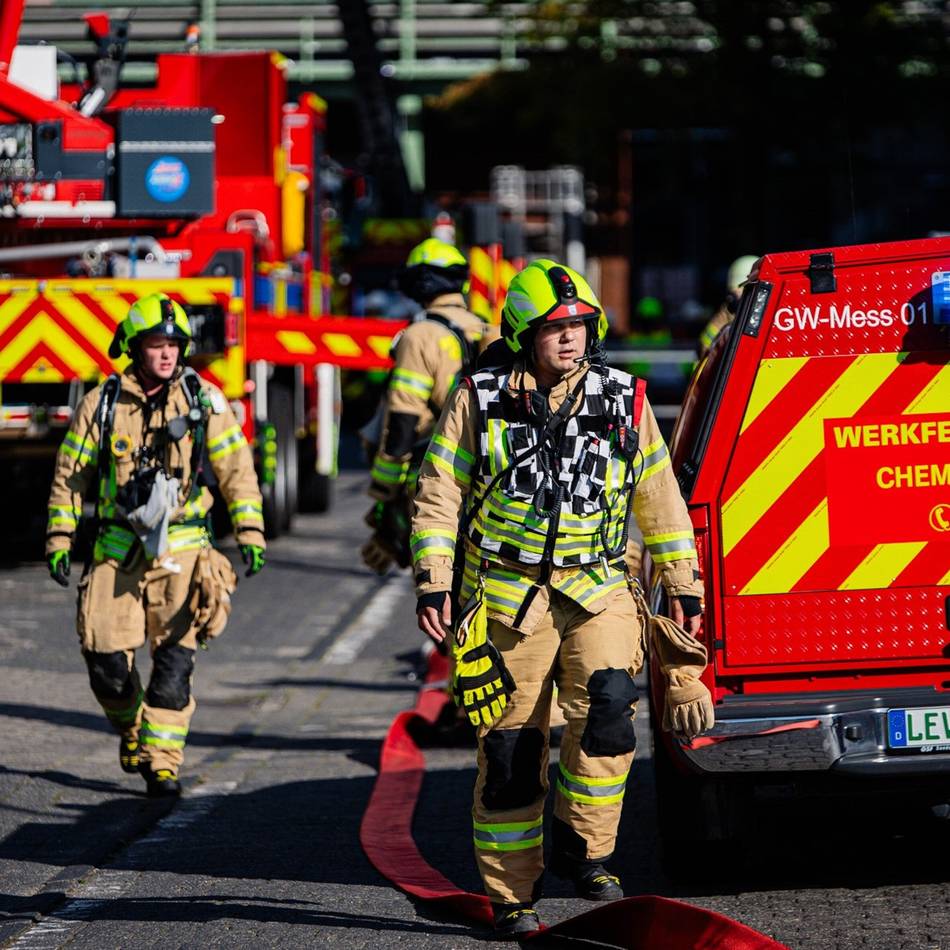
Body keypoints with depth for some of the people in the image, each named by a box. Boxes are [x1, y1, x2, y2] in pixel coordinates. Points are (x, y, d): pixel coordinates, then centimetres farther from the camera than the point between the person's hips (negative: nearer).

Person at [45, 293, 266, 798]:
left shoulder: (205, 401, 2)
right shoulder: (101, 404, 2)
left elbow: (236, 468, 6)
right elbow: (70, 474, 9)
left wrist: (251, 534, 0)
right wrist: (59, 539, 5)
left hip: (182, 552, -1)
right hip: (117, 552, 1)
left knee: (174, 665, -8)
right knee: (107, 663, -2)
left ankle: (161, 762, -2)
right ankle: (131, 729, 27)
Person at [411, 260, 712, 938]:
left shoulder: (623, 401, 6)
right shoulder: (481, 401, 1)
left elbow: (660, 500, 13)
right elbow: (438, 496, 3)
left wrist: (684, 587, 12)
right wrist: (435, 584, -4)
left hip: (598, 590, 1)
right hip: (507, 596, -1)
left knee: (607, 710, -22)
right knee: (510, 748, 1)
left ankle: (584, 850, -2)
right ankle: (512, 894, 13)